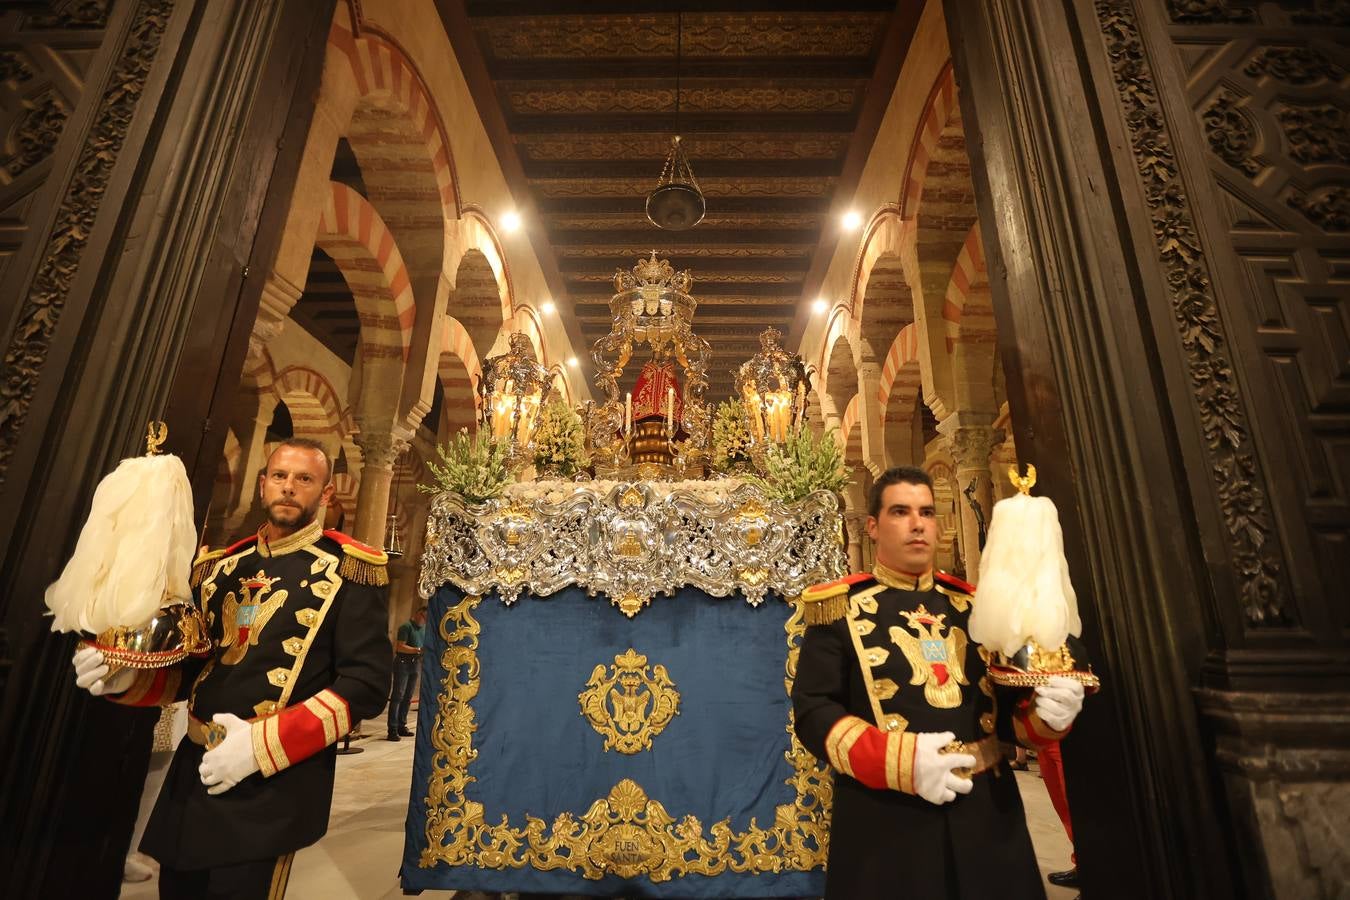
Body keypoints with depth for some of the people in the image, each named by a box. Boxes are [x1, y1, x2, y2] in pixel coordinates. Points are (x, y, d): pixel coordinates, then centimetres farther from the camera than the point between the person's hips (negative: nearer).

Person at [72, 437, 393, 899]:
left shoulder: (349, 569, -11)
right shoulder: (218, 567, 9)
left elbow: (366, 682, -15)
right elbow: (190, 668, 17)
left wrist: (264, 745, -20)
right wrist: (125, 675, -2)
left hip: (275, 785, -6)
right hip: (191, 775, 6)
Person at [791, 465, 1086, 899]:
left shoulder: (972, 604, 8)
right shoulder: (841, 607, -8)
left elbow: (1006, 704, 12)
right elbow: (813, 712, -13)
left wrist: (1046, 712, -9)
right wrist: (902, 760, -23)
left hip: (987, 813, 5)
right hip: (886, 823, -4)